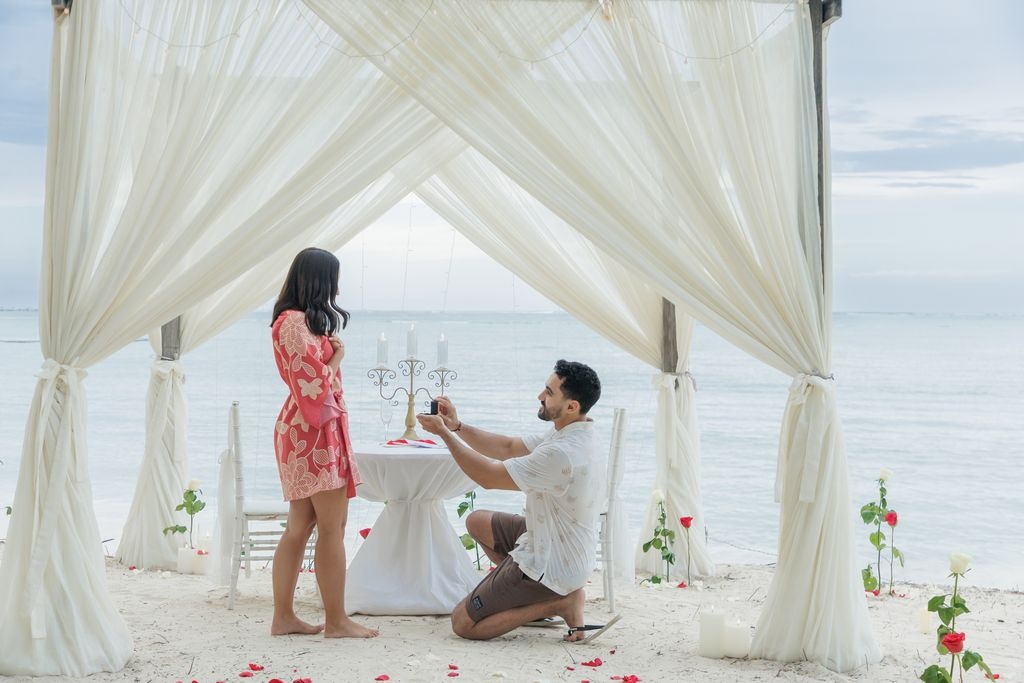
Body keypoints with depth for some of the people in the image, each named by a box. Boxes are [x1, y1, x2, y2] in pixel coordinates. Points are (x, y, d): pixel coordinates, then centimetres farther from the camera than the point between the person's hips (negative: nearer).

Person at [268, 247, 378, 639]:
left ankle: (283, 616, 13)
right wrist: (337, 357, -3)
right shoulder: (296, 322, -15)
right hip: (313, 432, -10)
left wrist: (330, 354, 4)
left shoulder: (304, 321, 18)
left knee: (299, 527, 10)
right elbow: (315, 383, -18)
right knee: (332, 527, -6)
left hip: (309, 431, 10)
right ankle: (336, 621, -1)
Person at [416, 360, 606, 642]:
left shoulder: (562, 453, -31)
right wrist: (457, 426, -4)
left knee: (463, 623, -2)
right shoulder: (572, 433, 1)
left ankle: (558, 603, -4)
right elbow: (508, 447, 8)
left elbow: (489, 476, -22)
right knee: (477, 521, 26)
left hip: (551, 565, -10)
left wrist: (444, 433, -13)